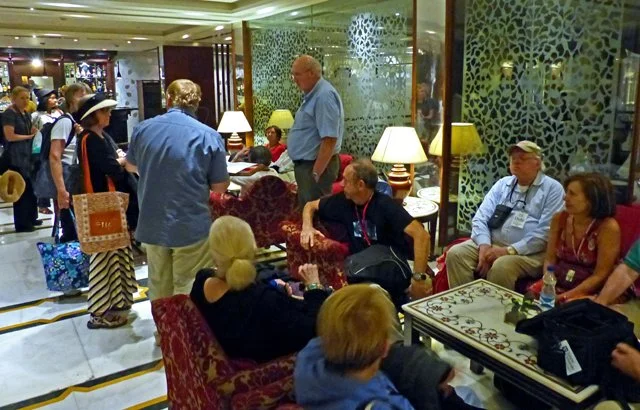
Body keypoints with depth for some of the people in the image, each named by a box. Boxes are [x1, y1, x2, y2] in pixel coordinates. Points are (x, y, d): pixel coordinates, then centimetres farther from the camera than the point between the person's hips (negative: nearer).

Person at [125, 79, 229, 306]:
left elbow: (131, 166, 19)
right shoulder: (209, 136, -12)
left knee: (160, 291, 19)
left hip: (153, 225, 4)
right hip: (192, 226, -4)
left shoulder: (143, 129, 1)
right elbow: (220, 187, -6)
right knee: (188, 292, 6)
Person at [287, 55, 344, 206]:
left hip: (316, 165, -10)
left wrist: (316, 173, -25)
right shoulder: (313, 94, 12)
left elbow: (329, 139, -25)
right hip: (305, 164, 10)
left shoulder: (324, 95, -19)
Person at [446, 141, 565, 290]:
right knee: (456, 253, -19)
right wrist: (484, 245, -13)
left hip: (528, 252, -4)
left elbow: (545, 232, -11)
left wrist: (510, 250, -19)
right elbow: (481, 217, 6)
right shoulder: (502, 184, 15)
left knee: (501, 266, -35)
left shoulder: (552, 189, 0)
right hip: (491, 243, 5)